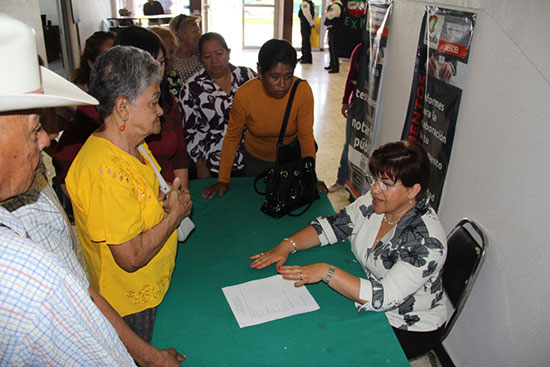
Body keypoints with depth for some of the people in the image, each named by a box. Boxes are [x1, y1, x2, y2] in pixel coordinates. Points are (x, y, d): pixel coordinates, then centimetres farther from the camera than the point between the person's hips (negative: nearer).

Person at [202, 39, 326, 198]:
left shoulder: (303, 91, -26)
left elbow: (306, 137, -18)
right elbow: (232, 137, -14)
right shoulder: (244, 95, -25)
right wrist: (223, 180, -14)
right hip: (256, 160, 0)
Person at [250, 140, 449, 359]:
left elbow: (383, 297, -34)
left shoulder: (427, 240, -30)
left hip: (410, 328, -5)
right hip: (370, 303, 6)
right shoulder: (374, 203, -11)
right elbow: (331, 226, -3)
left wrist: (326, 272, -37)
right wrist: (287, 245, -16)